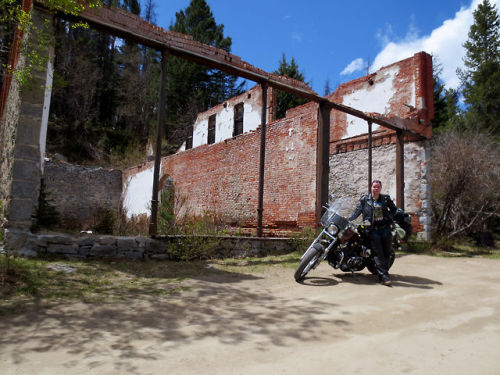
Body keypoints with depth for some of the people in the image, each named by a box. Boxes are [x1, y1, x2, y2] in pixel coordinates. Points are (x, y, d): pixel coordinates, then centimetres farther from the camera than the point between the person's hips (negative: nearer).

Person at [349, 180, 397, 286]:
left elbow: (393, 209, 24)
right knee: (378, 253, -9)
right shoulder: (364, 199, 5)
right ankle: (383, 276, -11)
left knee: (386, 252, 5)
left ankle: (384, 273, 16)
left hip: (385, 228, 3)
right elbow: (357, 211, 2)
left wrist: (390, 217, 9)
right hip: (373, 230, -3)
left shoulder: (386, 199, 10)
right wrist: (348, 219, -9)